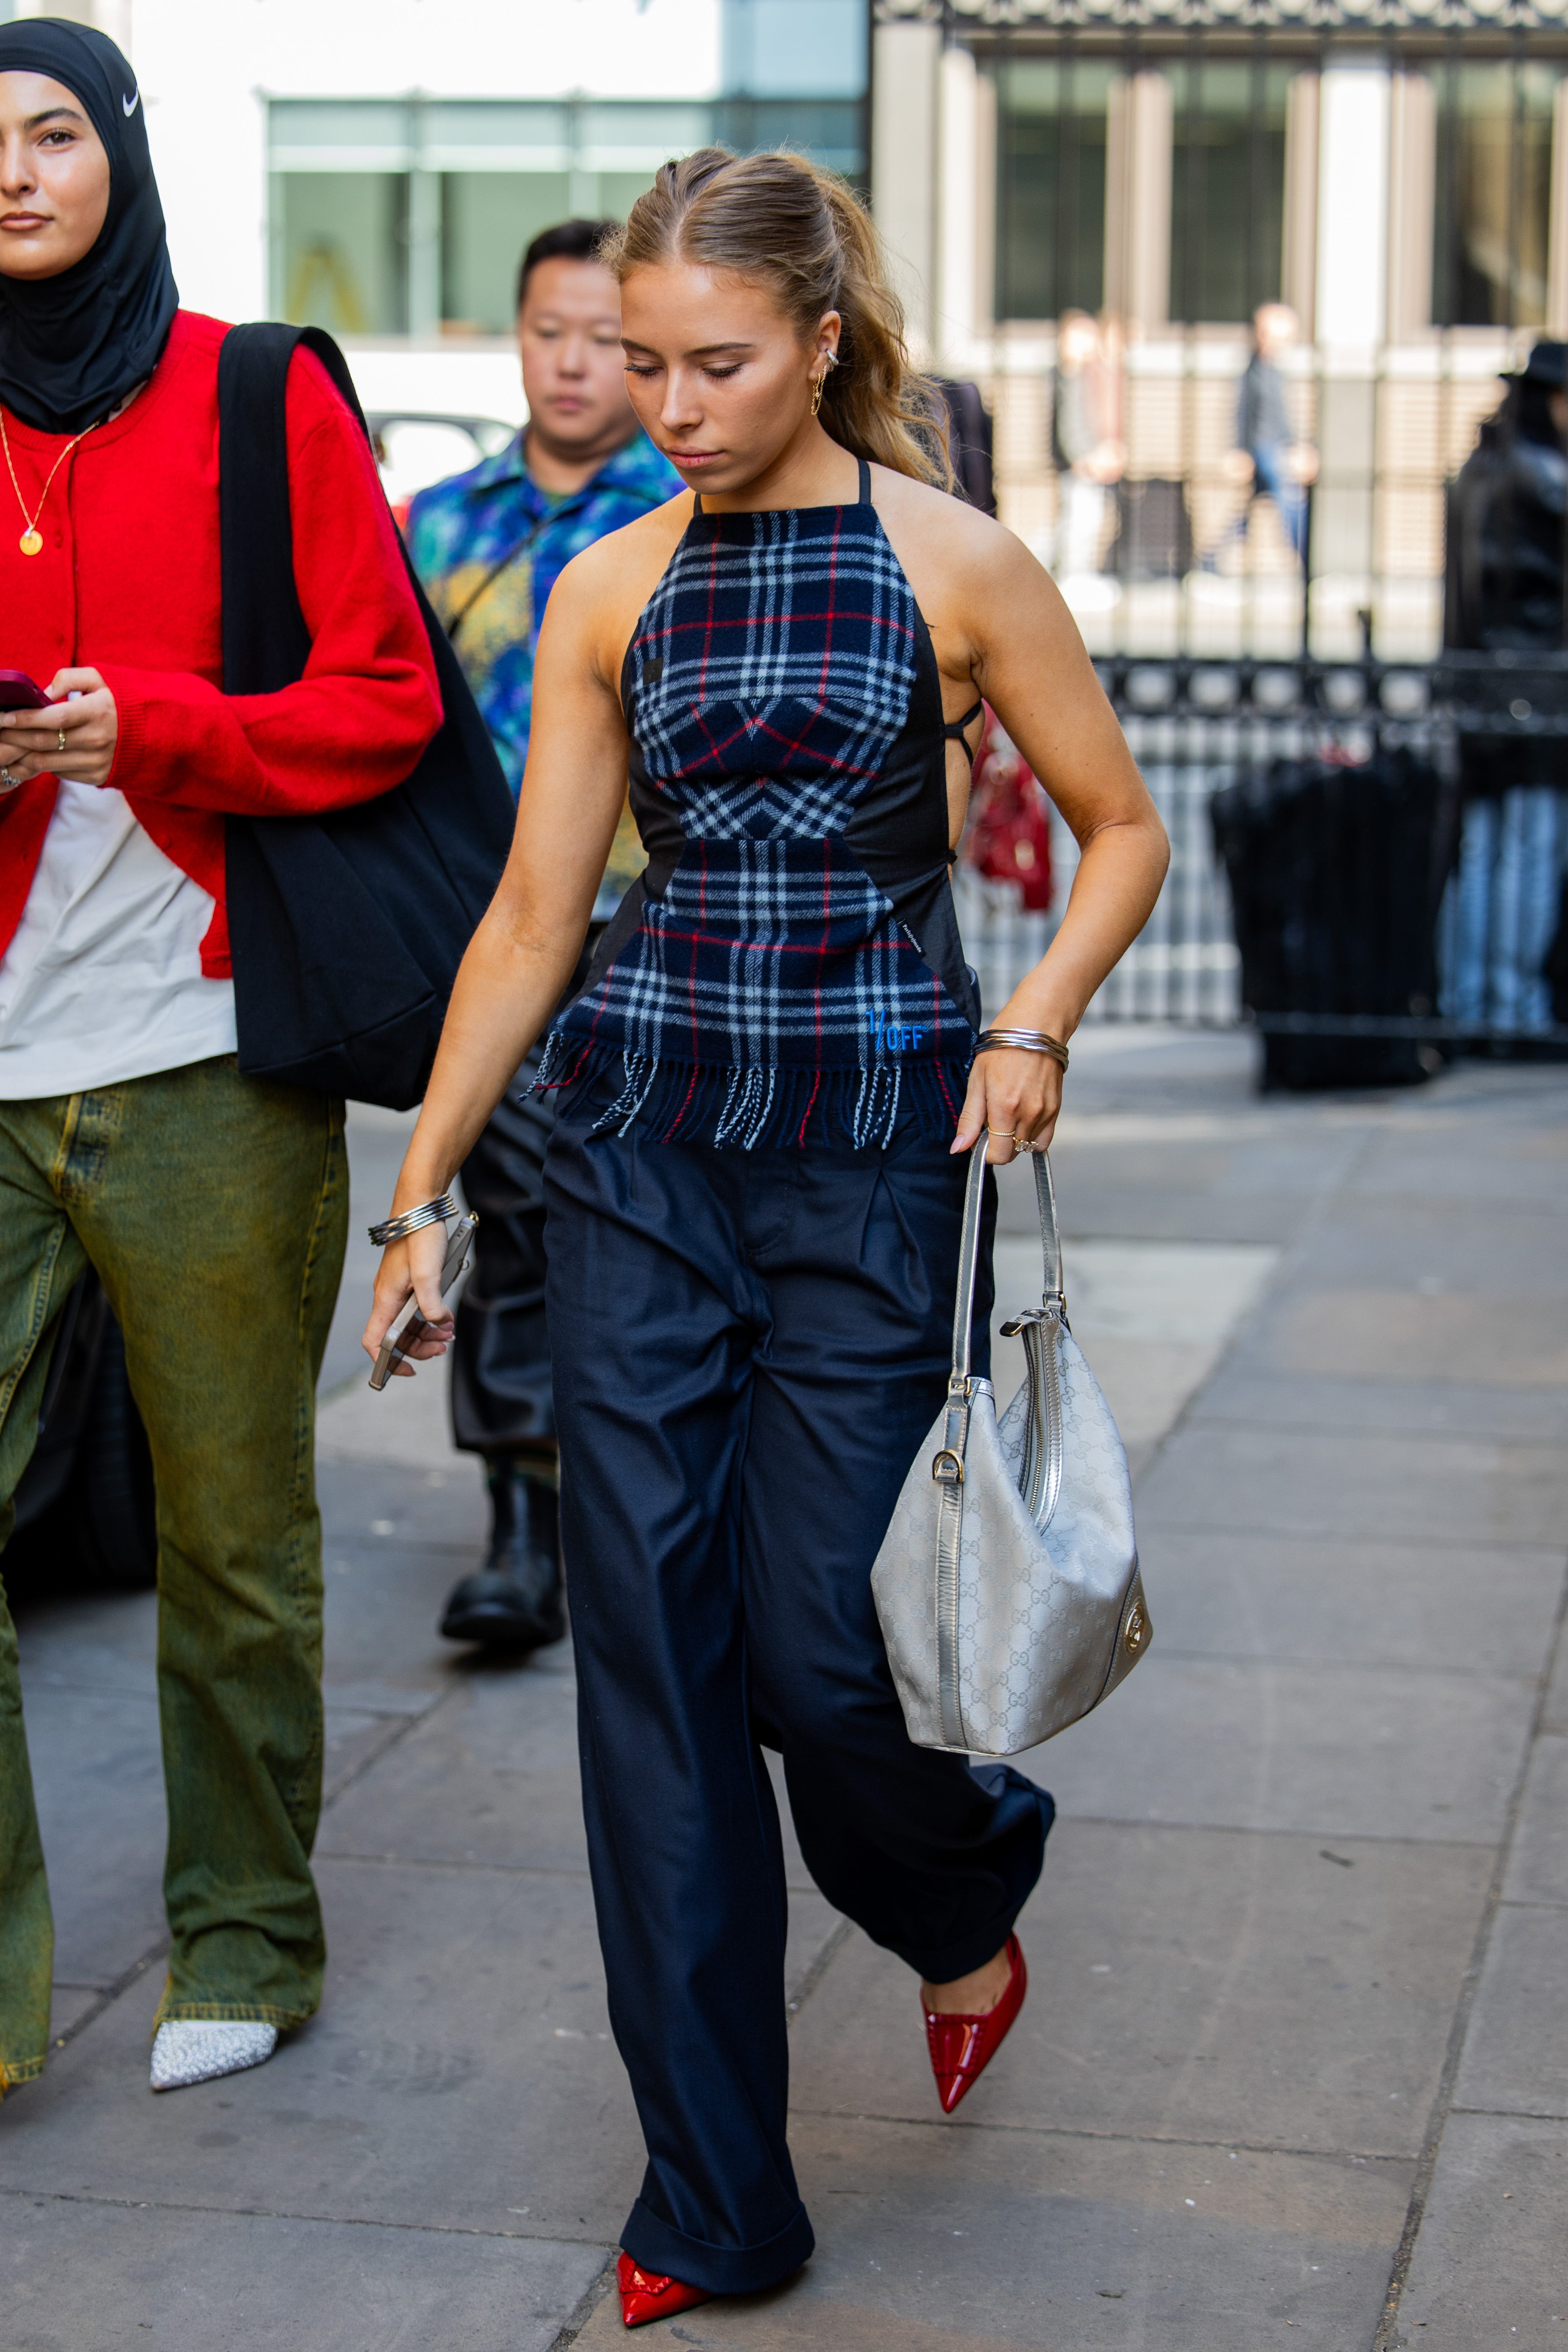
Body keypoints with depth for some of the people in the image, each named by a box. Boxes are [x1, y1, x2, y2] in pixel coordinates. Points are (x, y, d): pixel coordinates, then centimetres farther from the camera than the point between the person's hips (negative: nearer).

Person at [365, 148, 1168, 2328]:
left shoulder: (951, 561, -2)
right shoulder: (609, 589, 5)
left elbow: (1124, 828, 5)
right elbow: (534, 915, 8)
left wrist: (1035, 1024, -12)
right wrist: (422, 1187, 5)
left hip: (870, 1151, -3)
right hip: (638, 1144, 3)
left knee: (820, 1648, -3)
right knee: (651, 1653, 2)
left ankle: (967, 1898, 35)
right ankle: (711, 2204, 13)